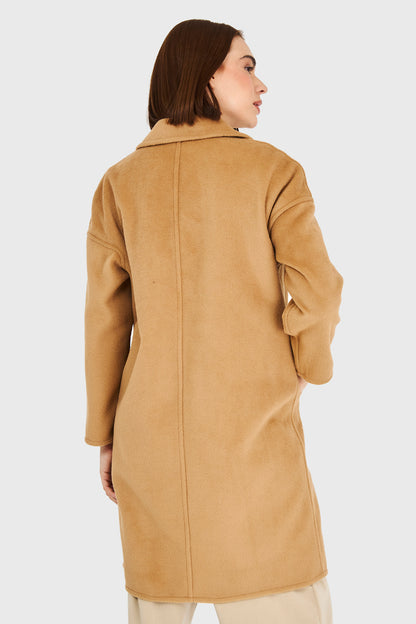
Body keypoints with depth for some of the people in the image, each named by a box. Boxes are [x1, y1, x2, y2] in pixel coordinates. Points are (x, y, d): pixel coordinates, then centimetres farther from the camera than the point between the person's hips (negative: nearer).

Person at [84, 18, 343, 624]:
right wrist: (307, 364, 10)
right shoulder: (272, 169, -4)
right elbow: (316, 288, -10)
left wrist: (104, 434, 9)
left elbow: (105, 317, 3)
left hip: (151, 429, 4)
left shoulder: (120, 182, 4)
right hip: (252, 428, -3)